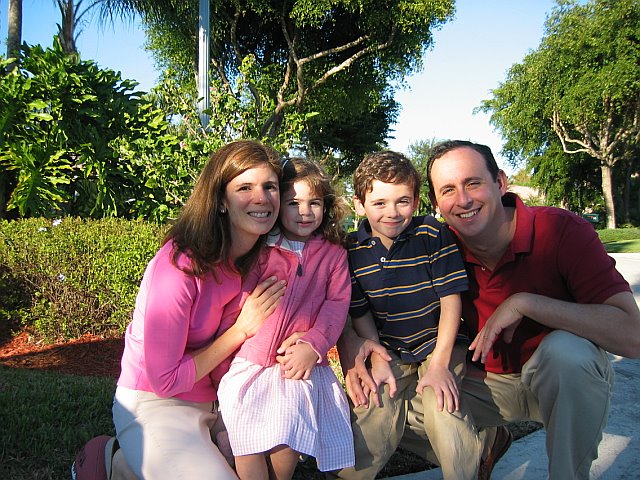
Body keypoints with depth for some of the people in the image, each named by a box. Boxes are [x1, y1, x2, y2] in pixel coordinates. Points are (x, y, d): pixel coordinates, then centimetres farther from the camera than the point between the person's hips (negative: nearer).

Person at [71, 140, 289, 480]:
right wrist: (242, 330, -19)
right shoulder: (180, 264, -24)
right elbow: (164, 380, -21)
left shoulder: (265, 257, -4)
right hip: (156, 404, -7)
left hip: (217, 398, 7)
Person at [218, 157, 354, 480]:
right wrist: (279, 344, -11)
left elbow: (337, 302, 1)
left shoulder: (334, 254, 9)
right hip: (252, 360, 0)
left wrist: (312, 344, -15)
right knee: (248, 448, -3)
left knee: (287, 445, -7)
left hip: (300, 366, 0)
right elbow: (241, 298, 0)